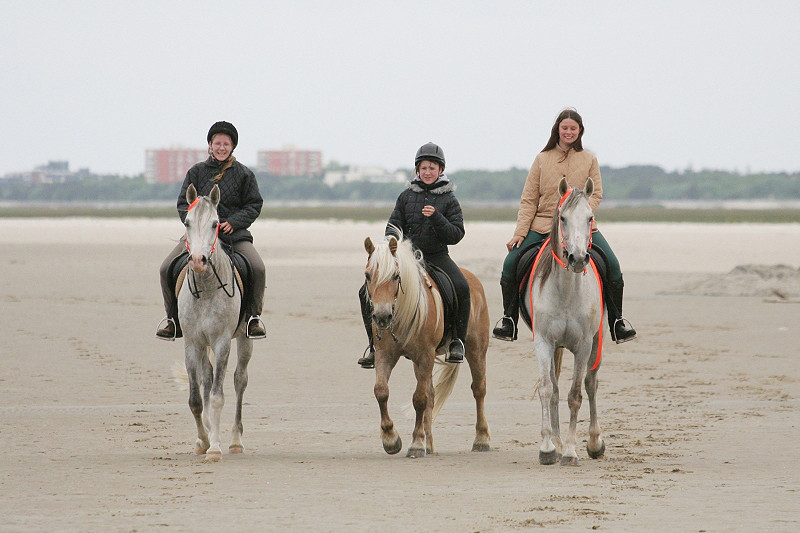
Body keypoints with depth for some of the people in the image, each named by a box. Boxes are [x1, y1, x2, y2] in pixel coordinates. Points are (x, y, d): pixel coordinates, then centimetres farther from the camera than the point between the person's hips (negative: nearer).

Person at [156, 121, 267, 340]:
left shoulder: (243, 174, 6)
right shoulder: (196, 172, 10)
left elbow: (254, 205, 6)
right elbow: (183, 204, 10)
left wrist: (233, 222, -11)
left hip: (235, 233, -1)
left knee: (258, 268, -25)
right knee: (166, 268, -15)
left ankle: (254, 315, -6)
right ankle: (172, 316, 3)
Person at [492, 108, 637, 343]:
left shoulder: (589, 160, 9)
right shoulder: (542, 159, 9)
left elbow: (596, 194, 1)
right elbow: (529, 200, 6)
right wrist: (520, 233, -5)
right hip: (543, 225, 0)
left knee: (612, 264, -19)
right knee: (511, 263, -17)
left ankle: (616, 320, -5)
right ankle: (509, 317, -1)